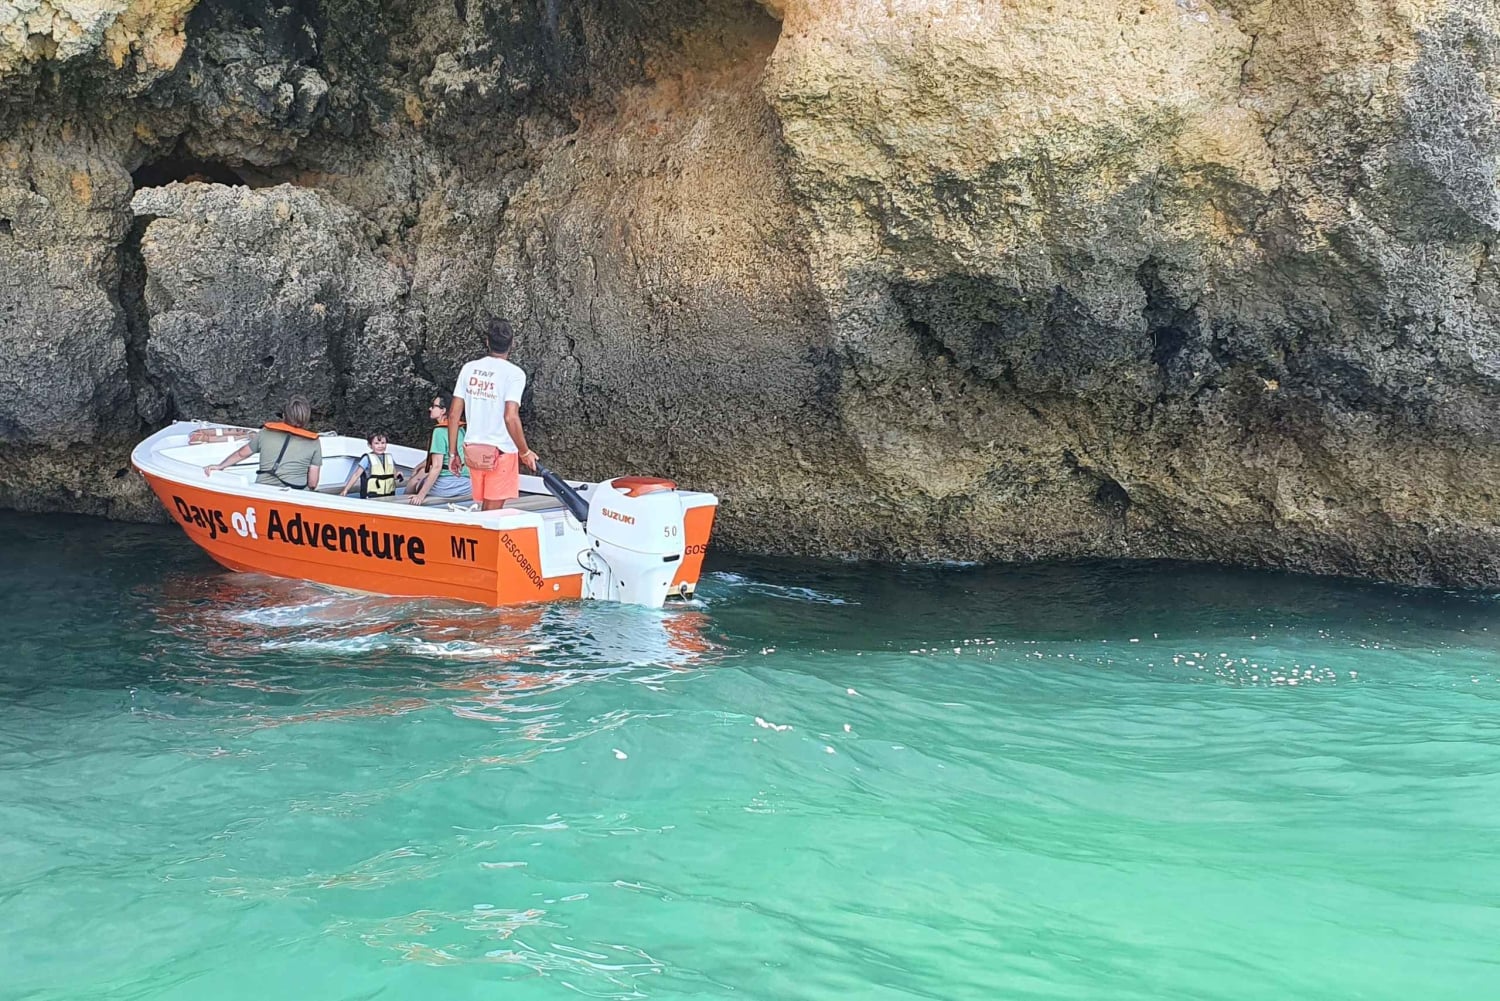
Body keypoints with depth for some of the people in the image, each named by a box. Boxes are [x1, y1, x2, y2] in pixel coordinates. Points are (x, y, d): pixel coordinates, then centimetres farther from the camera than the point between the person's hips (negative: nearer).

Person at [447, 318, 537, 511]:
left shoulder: (469, 369, 4)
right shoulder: (514, 373, -11)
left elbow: (454, 415, 4)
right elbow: (510, 417, -21)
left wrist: (453, 454, 11)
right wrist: (525, 452, -9)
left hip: (473, 450, 5)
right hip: (502, 452, -5)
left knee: (486, 509, 17)